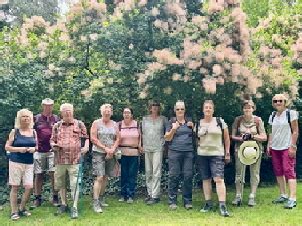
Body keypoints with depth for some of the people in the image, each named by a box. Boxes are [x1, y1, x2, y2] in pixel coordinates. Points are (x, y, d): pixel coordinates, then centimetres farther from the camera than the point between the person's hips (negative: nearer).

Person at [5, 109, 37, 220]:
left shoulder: (33, 132, 9)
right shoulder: (15, 131, -1)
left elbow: (36, 146, 17)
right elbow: (7, 147, -1)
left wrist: (33, 149, -5)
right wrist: (19, 149, -15)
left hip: (29, 163, 3)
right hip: (16, 162, -3)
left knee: (29, 187, -4)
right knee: (15, 187, 1)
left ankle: (22, 208, 17)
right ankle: (14, 212, 12)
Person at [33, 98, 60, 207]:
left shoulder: (56, 118, 8)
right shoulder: (36, 118, 6)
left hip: (53, 150, 0)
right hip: (39, 151, 0)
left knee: (54, 174, -3)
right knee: (38, 175, 5)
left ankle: (55, 197, 6)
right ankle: (37, 198, 15)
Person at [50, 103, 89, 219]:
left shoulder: (79, 124, 3)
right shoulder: (57, 125, 8)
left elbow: (86, 137, 12)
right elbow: (52, 140, 14)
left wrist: (86, 146, -6)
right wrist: (53, 145, -8)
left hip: (74, 159, -3)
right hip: (60, 159, 3)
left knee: (74, 184, -4)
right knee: (60, 183, 13)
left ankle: (74, 208, 3)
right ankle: (63, 204, 29)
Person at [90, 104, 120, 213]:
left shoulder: (114, 124, 11)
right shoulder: (96, 123, -1)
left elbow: (117, 139, 8)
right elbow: (93, 138, -8)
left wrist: (112, 150, -7)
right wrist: (105, 148, -13)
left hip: (111, 154, 4)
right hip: (98, 153, -4)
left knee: (106, 177, 9)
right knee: (99, 177, -12)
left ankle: (101, 198, 22)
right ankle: (95, 203, -10)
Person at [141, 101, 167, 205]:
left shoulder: (163, 119, 4)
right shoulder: (145, 119, 11)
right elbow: (142, 132, 14)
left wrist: (163, 143, 1)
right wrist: (141, 145, 8)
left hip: (158, 148, -3)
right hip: (147, 148, 3)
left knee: (156, 172, -9)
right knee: (148, 172, 8)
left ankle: (155, 196, -7)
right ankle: (150, 193, 18)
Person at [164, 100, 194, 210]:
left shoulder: (190, 121, 15)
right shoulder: (171, 122, 6)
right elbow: (167, 138, 3)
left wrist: (192, 127, 4)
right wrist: (173, 129, -12)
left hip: (188, 152, 2)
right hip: (175, 152, -2)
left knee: (188, 176, -1)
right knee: (174, 176, -3)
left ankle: (187, 201, 8)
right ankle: (172, 201, 4)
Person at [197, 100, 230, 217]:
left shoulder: (220, 122, 0)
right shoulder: (198, 123, 7)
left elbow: (226, 138, 4)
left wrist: (227, 153, 2)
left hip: (217, 155, -3)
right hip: (202, 155, 3)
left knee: (219, 179, -13)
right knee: (206, 179, 9)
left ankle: (222, 206, -13)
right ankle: (208, 203, 19)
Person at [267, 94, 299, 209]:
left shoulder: (291, 113, -3)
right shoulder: (272, 116, 13)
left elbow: (295, 131, -6)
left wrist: (293, 146, -12)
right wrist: (268, 145, 8)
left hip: (287, 147, -6)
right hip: (275, 148, 6)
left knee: (289, 171, -12)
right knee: (278, 172, 9)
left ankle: (292, 198, -15)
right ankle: (283, 195, 19)